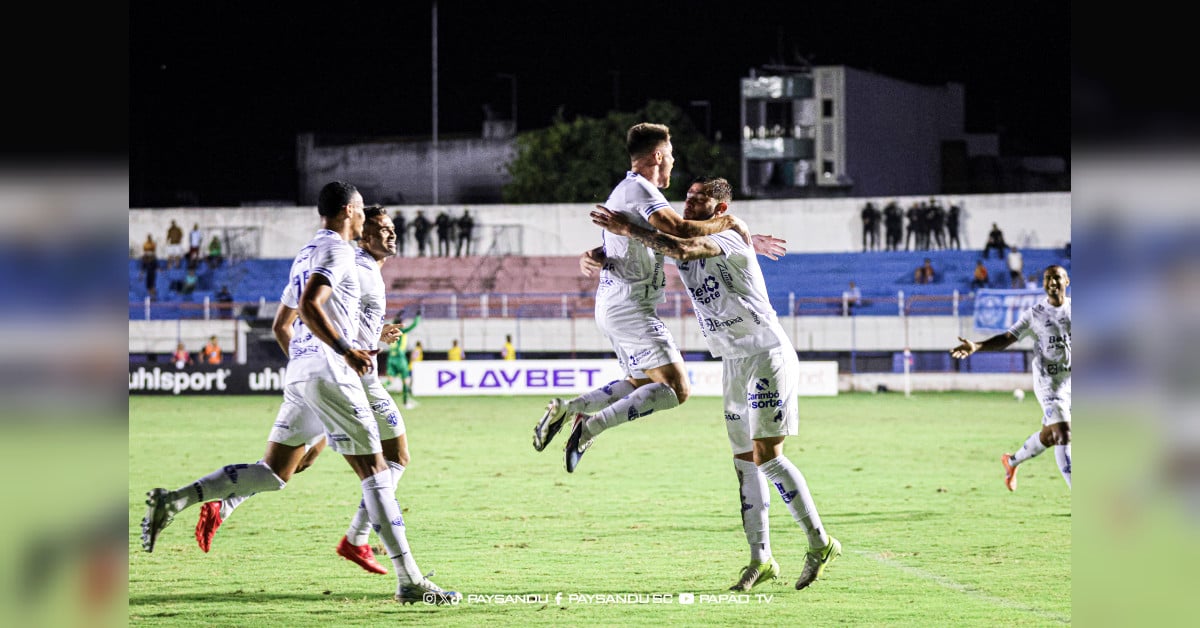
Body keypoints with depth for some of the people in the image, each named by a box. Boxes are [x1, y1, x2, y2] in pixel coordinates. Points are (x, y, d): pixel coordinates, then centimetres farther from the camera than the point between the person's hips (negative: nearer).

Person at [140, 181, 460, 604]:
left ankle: (172, 501, 0)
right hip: (329, 374, -9)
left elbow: (281, 325, 27)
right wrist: (345, 349, -22)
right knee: (374, 470, -6)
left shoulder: (306, 255, 21)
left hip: (298, 374, 9)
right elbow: (309, 305, -23)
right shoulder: (336, 250, -7)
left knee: (273, 472, 10)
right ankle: (410, 582, -7)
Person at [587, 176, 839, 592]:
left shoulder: (727, 241, -16)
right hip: (735, 364, 9)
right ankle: (760, 559, 8)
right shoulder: (683, 240, 10)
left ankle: (819, 543, -6)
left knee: (766, 456, -14)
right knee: (745, 461, 5)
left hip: (767, 355, -9)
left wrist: (628, 229, -27)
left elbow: (681, 248, -34)